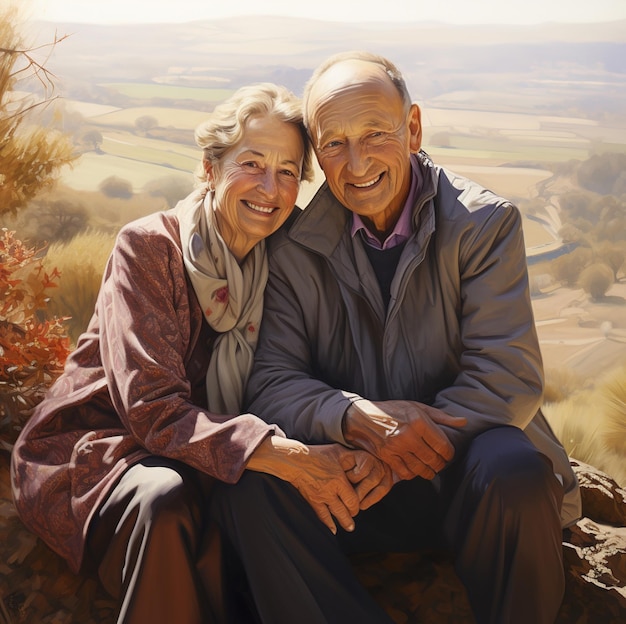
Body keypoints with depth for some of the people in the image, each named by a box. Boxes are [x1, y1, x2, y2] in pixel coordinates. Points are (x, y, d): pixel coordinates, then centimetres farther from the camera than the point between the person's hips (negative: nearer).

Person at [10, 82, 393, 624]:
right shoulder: (149, 248, -15)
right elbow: (150, 406, -25)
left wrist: (360, 449, -29)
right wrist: (281, 453, -38)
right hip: (98, 450, -3)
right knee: (168, 497, -34)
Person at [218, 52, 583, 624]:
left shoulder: (486, 223, -6)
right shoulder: (295, 247, 1)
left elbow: (510, 379, -13)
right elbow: (271, 383, -5)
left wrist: (398, 450, -23)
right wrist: (356, 417, -26)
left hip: (462, 472, -1)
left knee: (513, 472, -34)